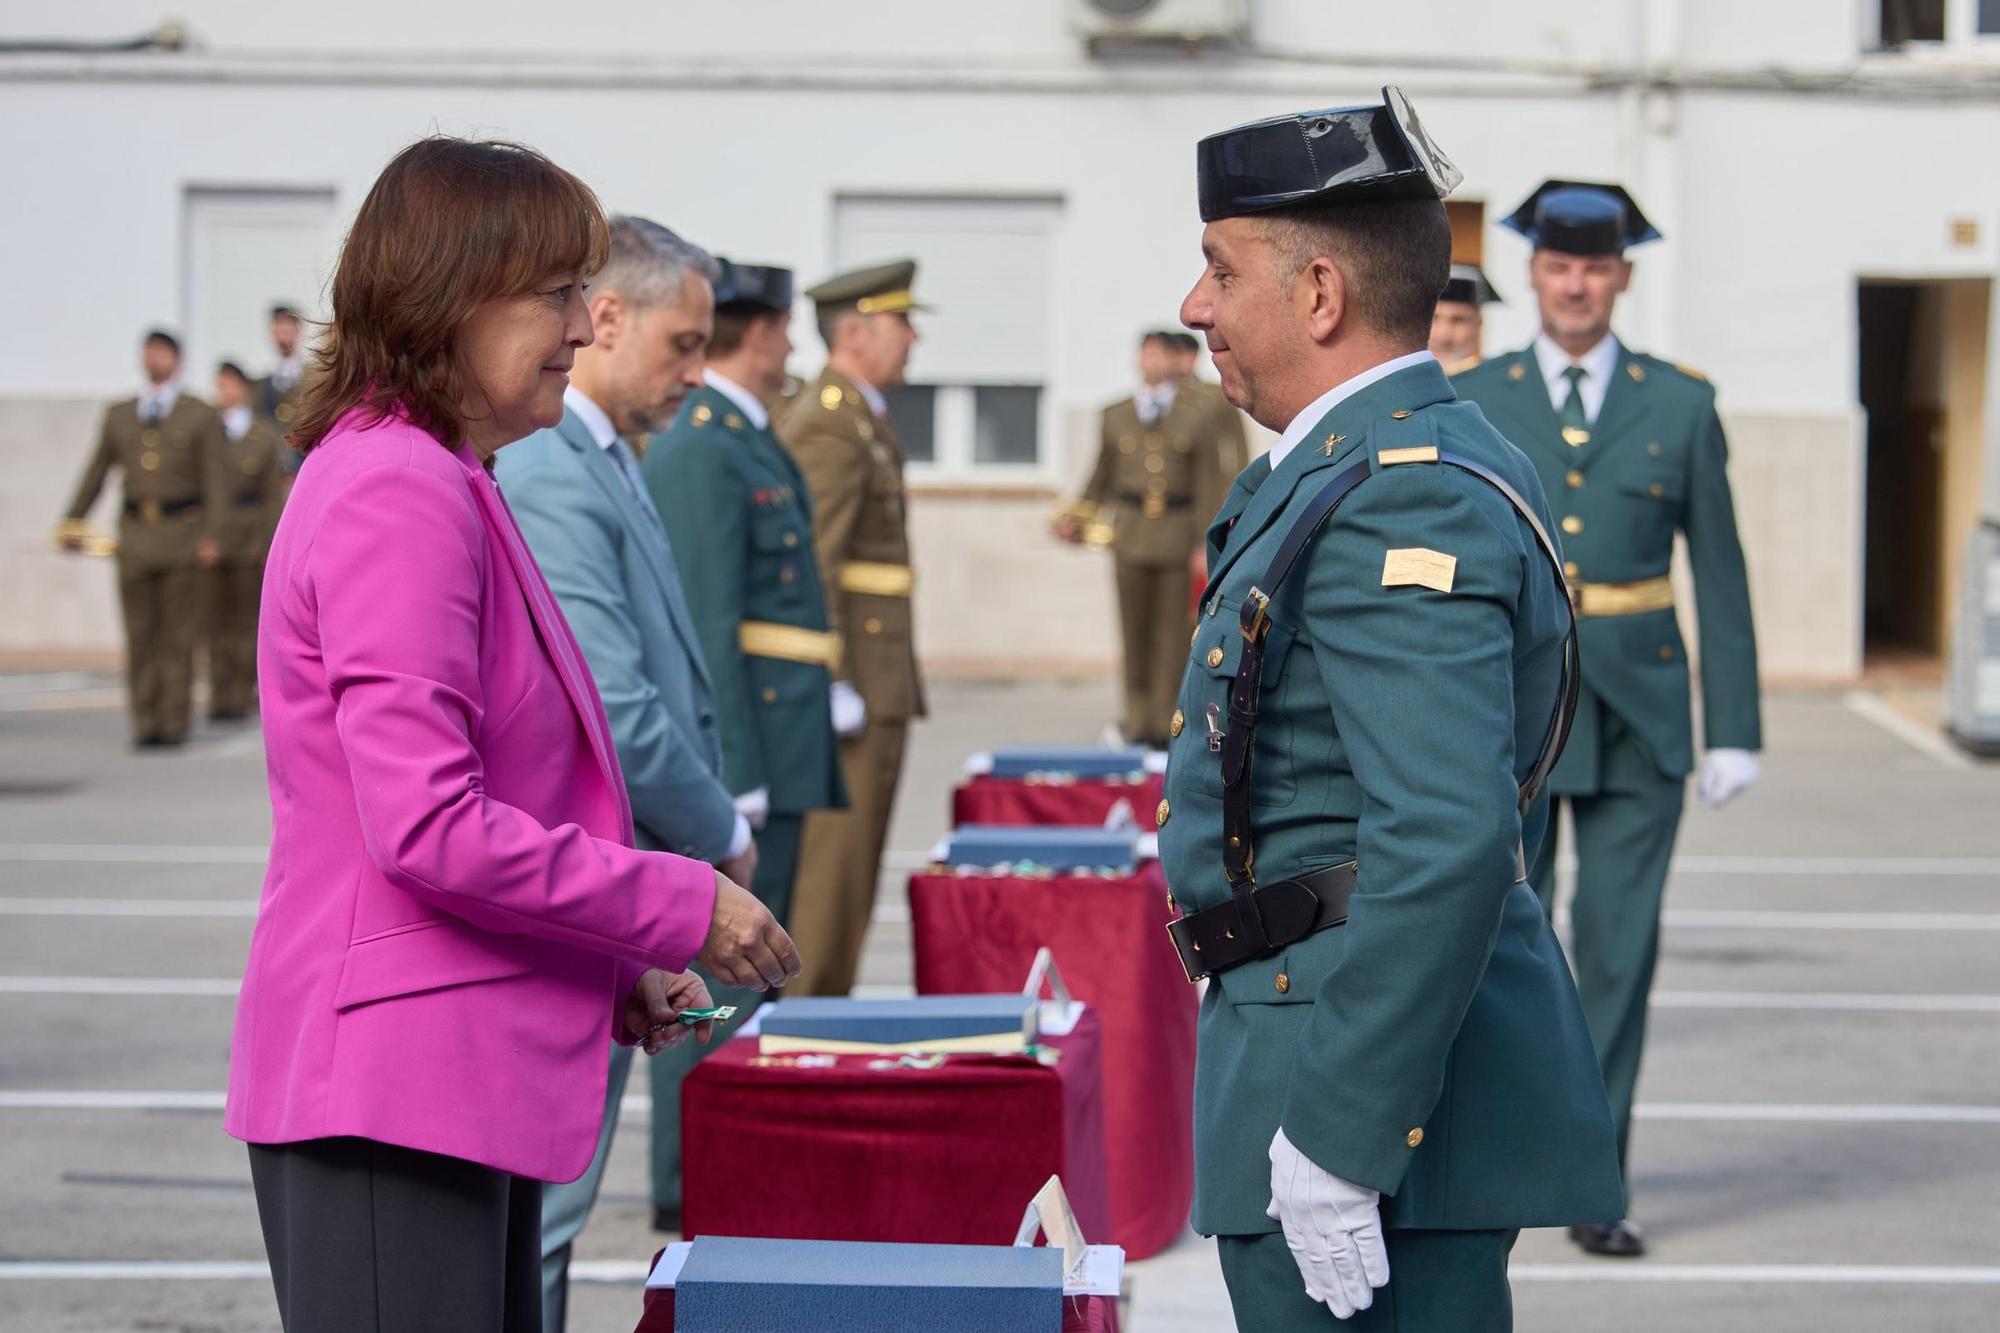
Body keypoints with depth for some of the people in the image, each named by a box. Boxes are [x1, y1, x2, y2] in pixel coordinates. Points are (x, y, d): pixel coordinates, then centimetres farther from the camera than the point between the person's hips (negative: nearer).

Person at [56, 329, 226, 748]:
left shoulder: (201, 416, 6)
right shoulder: (118, 416, 15)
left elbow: (214, 482, 0)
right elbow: (96, 473, 18)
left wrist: (211, 537, -10)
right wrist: (71, 522, 10)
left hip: (182, 534, -3)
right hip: (134, 535, 3)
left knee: (178, 634, -2)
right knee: (140, 634, 1)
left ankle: (174, 723, 2)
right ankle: (145, 723, 4)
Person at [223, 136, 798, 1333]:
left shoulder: (442, 486, 17)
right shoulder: (401, 496, -15)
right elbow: (432, 828, -22)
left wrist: (616, 972, 11)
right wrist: (683, 908, -13)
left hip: (471, 1077, 10)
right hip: (397, 1092, -10)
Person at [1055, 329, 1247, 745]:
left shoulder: (1203, 414, 1)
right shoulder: (1117, 416, 11)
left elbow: (1210, 484, -1)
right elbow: (1102, 477, 16)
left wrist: (1206, 544, -6)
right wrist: (1077, 519, 2)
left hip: (1177, 535, -3)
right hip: (1129, 534, 3)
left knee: (1172, 628, 0)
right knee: (1134, 629, 4)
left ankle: (1166, 722, 5)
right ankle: (1138, 722, 11)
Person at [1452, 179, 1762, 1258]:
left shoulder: (1680, 402, 3)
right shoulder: (1470, 404, 2)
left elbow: (1718, 571, 4)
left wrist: (1735, 728, -1)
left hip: (1638, 712, 0)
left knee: (1619, 948, -1)